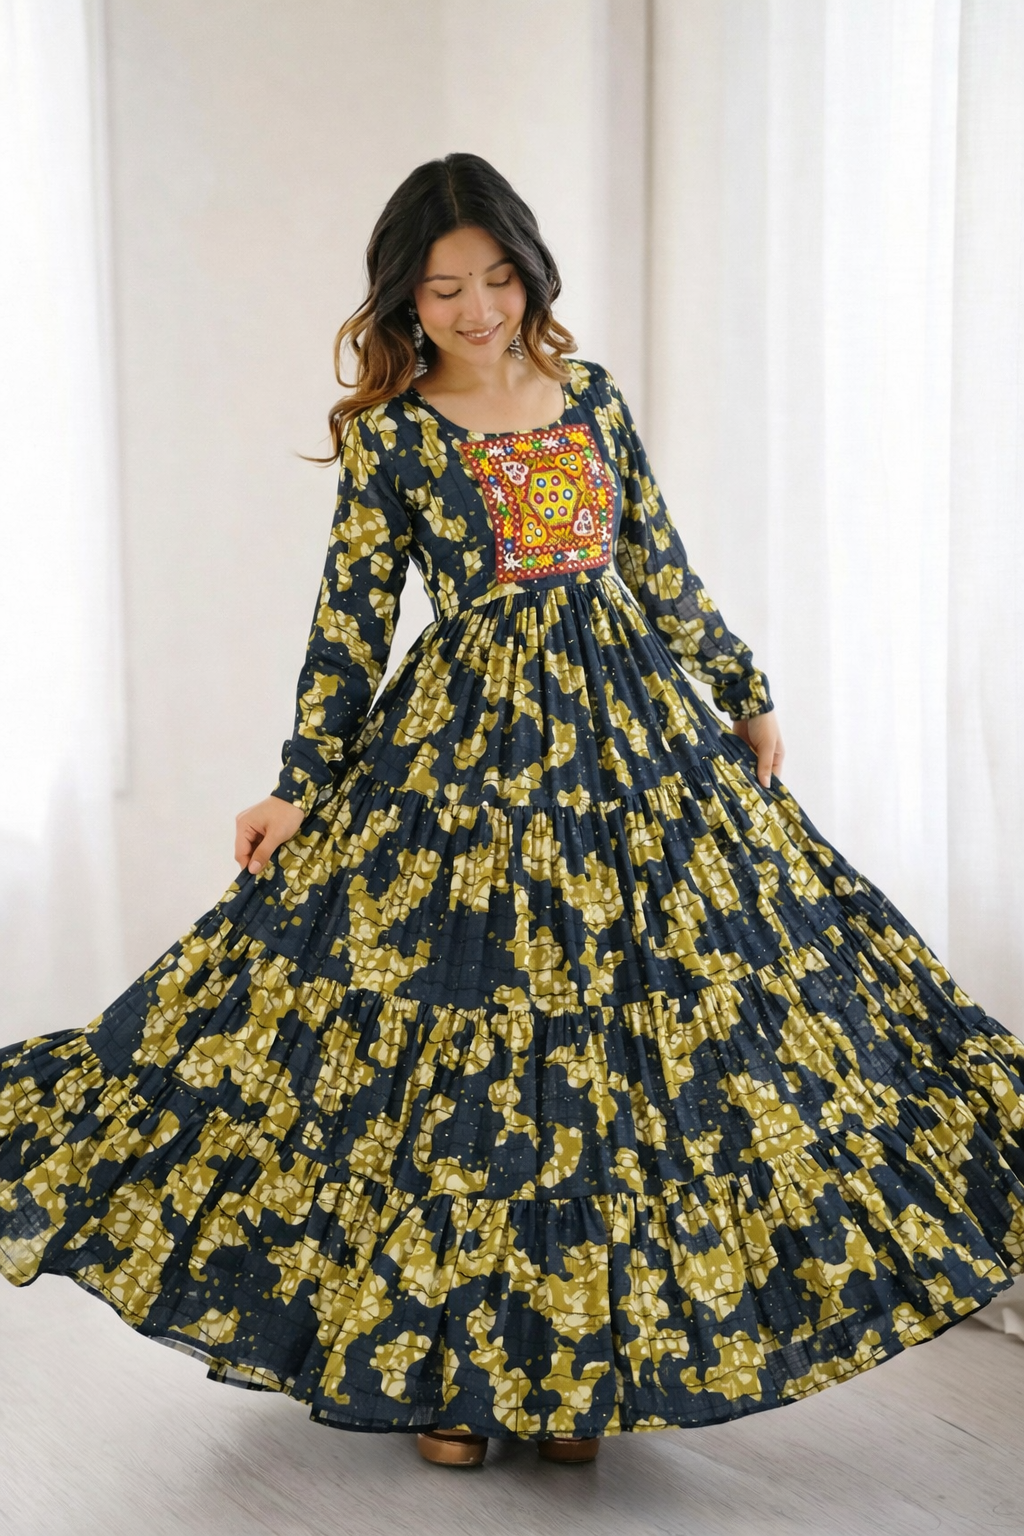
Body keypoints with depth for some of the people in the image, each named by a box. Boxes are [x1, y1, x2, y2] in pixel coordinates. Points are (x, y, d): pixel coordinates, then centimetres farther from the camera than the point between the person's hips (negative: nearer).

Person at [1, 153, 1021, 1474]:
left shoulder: (591, 395, 9)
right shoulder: (390, 436, -2)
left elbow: (663, 568, 15)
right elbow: (351, 620, -2)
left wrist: (744, 694, 17)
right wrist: (304, 788, -6)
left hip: (632, 729, 4)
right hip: (466, 749, -4)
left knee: (616, 1033, 5)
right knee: (460, 1035, -1)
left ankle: (570, 1369, 19)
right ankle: (448, 1369, 16)